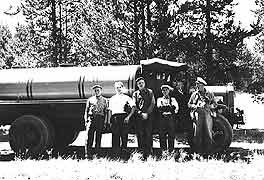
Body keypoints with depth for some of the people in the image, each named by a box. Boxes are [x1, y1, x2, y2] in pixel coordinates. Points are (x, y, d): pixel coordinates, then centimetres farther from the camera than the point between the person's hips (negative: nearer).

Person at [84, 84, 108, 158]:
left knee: (98, 137, 1)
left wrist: (105, 122, 1)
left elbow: (106, 112, 11)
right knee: (89, 136, -7)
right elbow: (86, 111, 13)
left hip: (100, 119, 0)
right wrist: (86, 120, 2)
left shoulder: (104, 100, 13)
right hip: (91, 118, 0)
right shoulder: (90, 100, 14)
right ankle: (87, 154, -7)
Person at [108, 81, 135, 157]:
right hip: (114, 118, 2)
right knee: (115, 136, -5)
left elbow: (133, 107, 1)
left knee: (124, 136, -3)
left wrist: (128, 117, -10)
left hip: (124, 117, -2)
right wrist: (109, 120, 7)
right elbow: (110, 110, 18)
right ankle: (115, 154, -6)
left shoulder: (127, 98, 11)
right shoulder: (112, 99, 20)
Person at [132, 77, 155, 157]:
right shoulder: (135, 94, 12)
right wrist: (141, 113, -9)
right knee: (140, 134, -3)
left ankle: (148, 152, -6)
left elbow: (152, 103, 2)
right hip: (139, 117, 1)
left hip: (148, 116, -1)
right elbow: (134, 106, 5)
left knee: (148, 133, -6)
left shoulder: (150, 92, 11)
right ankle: (141, 150, -1)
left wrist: (147, 113, -9)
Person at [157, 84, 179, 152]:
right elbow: (159, 108, -3)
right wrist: (170, 107, -12)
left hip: (171, 118, 0)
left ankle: (171, 150, 3)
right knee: (162, 134, -2)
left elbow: (176, 108, 0)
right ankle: (163, 150, 5)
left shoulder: (173, 99, 15)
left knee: (171, 134, -3)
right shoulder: (159, 99, 14)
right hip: (162, 118, 0)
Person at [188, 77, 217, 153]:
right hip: (197, 114, 1)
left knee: (208, 132, -3)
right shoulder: (194, 94, 11)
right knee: (197, 132, -3)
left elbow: (214, 104, 10)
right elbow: (189, 104, 14)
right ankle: (198, 149, 3)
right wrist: (195, 106, -6)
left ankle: (208, 149, 4)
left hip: (207, 114, -1)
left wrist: (208, 106, -8)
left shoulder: (210, 94, 9)